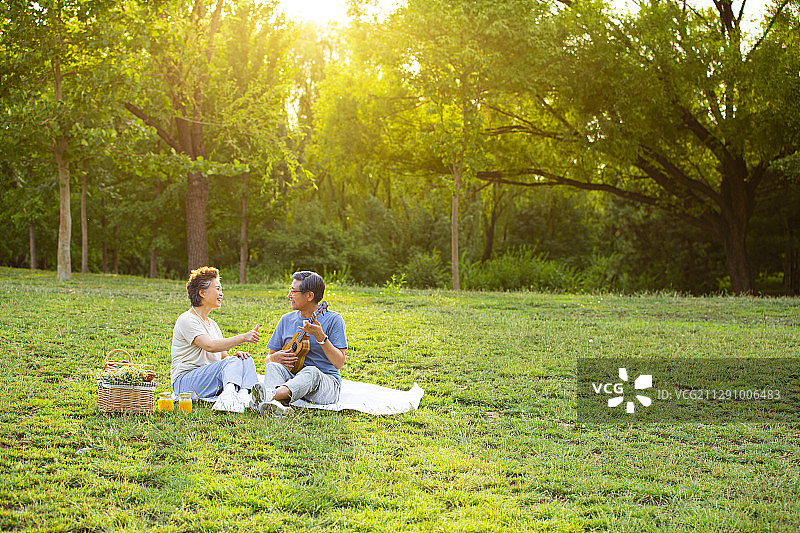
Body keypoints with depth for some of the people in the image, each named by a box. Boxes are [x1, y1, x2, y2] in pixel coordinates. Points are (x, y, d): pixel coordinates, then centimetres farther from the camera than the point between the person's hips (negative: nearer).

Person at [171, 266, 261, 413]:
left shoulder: (212, 324, 22)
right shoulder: (187, 320, -7)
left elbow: (223, 355, 17)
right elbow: (210, 346, -23)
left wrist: (235, 355, -7)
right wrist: (243, 338, -29)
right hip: (185, 382, -8)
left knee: (246, 360, -15)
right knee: (232, 362, -28)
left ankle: (244, 396, -43)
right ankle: (229, 397, -57)